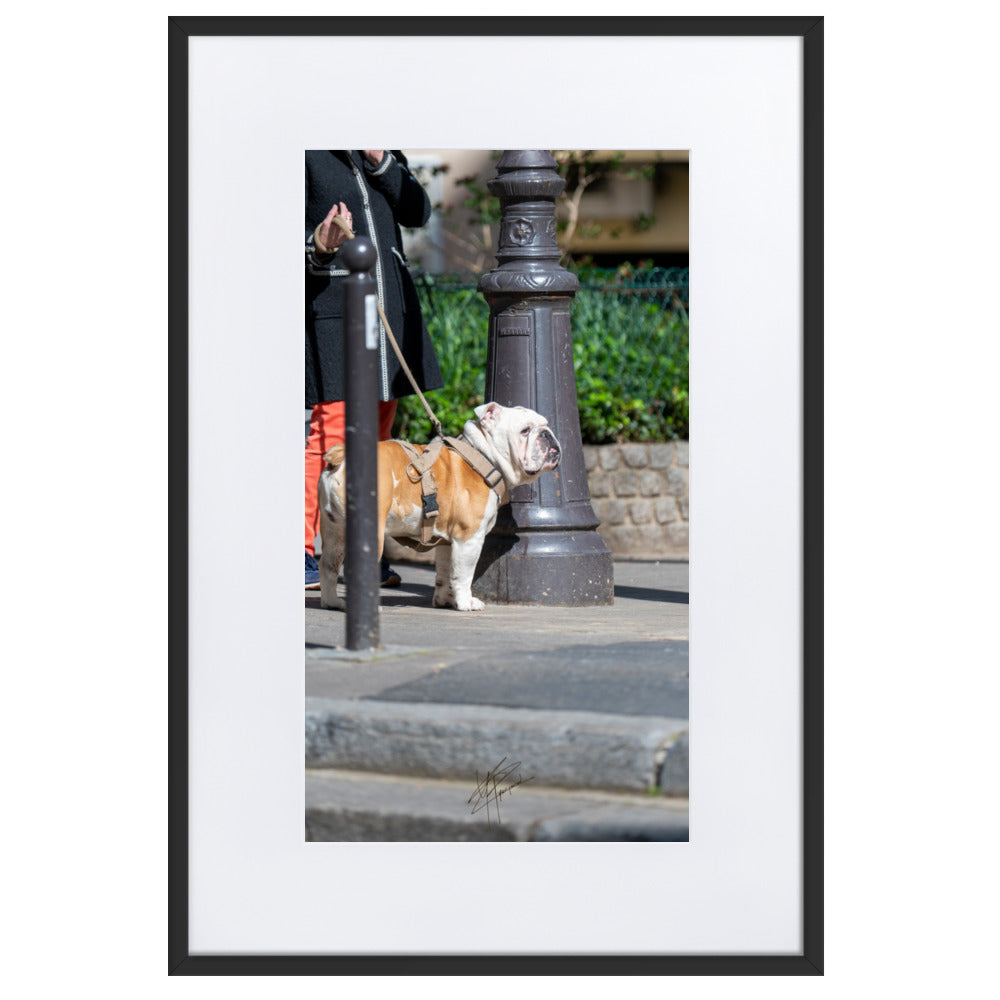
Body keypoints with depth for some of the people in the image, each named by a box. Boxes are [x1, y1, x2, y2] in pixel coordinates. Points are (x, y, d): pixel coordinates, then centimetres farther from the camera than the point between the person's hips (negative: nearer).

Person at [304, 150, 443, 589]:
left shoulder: (384, 153, 13)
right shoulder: (309, 156, -3)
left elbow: (417, 212, 2)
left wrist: (380, 161, -8)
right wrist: (318, 248, -27)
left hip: (390, 306, 6)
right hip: (332, 306, -6)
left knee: (377, 433, 9)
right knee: (331, 430, -12)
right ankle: (304, 551, -7)